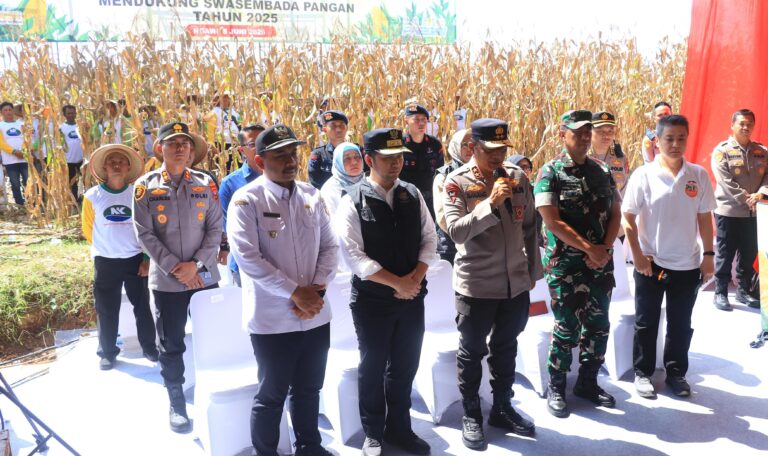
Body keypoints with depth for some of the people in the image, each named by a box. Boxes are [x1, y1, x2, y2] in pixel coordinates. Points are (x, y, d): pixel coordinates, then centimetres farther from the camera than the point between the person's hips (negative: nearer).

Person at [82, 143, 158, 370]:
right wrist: (105, 249, 13)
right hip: (105, 262, 0)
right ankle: (107, 352, 22)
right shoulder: (92, 196, -3)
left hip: (136, 259, 0)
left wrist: (147, 257, -3)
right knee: (106, 310, 8)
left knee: (142, 306, 9)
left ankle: (149, 347, 23)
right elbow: (88, 230, 9)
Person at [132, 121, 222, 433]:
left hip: (205, 276, 1)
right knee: (171, 344, 8)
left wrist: (196, 265, -12)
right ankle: (176, 402, 25)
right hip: (166, 280, -1)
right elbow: (144, 234, -6)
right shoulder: (145, 186, -1)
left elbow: (215, 229, -1)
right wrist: (174, 268, -13)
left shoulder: (206, 183, 2)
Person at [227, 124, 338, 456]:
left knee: (309, 390, 20)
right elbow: (247, 258, -18)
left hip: (316, 315, 5)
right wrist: (295, 293, -18)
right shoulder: (246, 200, -10)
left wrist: (318, 288, -9)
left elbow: (330, 246, 7)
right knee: (271, 396, 11)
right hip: (272, 319, -5)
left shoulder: (312, 196, 6)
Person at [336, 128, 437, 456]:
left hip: (412, 298, 4)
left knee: (405, 367, 16)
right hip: (372, 300, -4)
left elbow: (429, 239, 5)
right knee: (373, 368, 12)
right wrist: (397, 283, -18)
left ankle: (399, 428, 35)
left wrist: (415, 279, -11)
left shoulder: (413, 195, 4)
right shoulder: (353, 202, -11)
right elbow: (353, 256, -17)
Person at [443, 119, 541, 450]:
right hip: (476, 284, -4)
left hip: (516, 282, 5)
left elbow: (529, 227, 9)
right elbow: (456, 231, -22)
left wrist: (533, 270, 11)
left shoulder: (518, 177, 2)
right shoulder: (457, 182, -12)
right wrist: (491, 203, -29)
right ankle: (471, 416, 28)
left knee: (506, 348, 19)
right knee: (472, 352, 10)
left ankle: (503, 408, 36)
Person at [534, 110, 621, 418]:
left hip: (601, 262, 6)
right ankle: (556, 387, 19)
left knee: (598, 325, 12)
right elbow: (553, 222, -14)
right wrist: (589, 248, -15)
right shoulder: (550, 173, -8)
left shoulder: (602, 171, 9)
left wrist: (605, 249, -7)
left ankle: (588, 382, 30)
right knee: (567, 328, 1)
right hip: (565, 264, -5)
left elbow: (615, 214, 9)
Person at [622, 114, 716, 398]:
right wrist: (638, 255, -11)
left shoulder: (699, 175, 0)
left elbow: (704, 217, 5)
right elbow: (628, 218, -7)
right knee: (646, 323, 10)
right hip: (651, 263, -2)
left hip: (688, 265, 3)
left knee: (681, 324, 14)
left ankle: (676, 372, 31)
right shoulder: (643, 175, -9)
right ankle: (643, 372, 25)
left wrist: (708, 254, 2)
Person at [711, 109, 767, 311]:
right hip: (729, 211, -4)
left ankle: (744, 291, 25)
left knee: (749, 253, 12)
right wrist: (746, 198, -18)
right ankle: (720, 293, 11)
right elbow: (725, 181, -14)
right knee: (725, 254, 2)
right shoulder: (722, 150, -5)